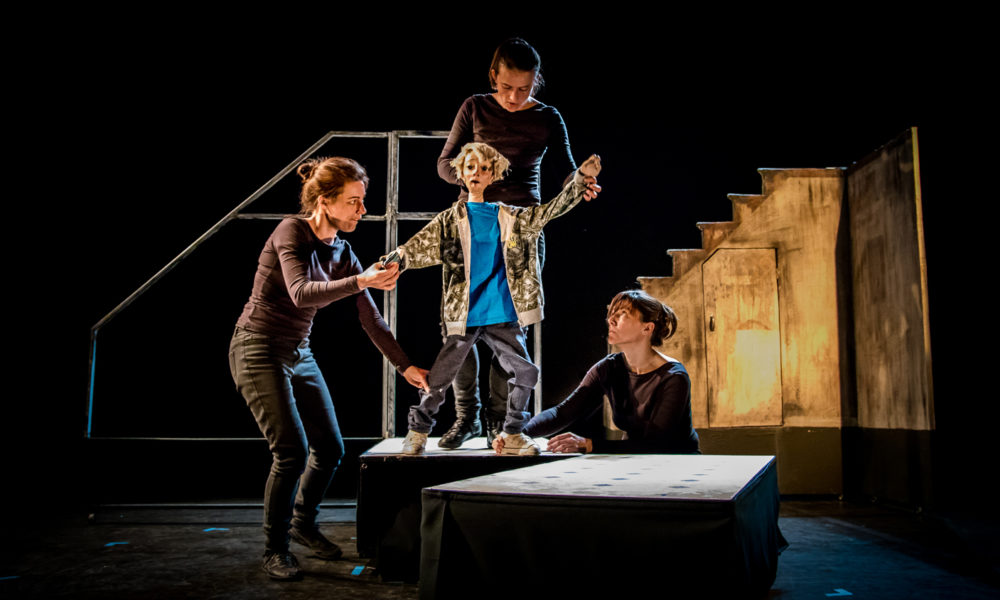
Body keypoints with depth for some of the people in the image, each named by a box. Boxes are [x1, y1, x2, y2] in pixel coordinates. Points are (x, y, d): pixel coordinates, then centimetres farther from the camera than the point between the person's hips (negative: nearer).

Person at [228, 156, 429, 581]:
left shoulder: (341, 253, 4)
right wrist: (362, 282, -42)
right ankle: (275, 549, 7)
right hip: (259, 351, -7)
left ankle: (303, 522, 32)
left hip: (299, 355, 7)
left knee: (330, 448, 7)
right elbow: (301, 293, -31)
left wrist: (405, 365, 4)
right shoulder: (291, 232, -14)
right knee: (292, 451, -13)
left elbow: (370, 318, 7)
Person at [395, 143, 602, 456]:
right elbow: (416, 248, -1)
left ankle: (512, 435, 20)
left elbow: (552, 209, 6)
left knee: (525, 372, 3)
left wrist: (581, 178, -3)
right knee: (439, 377, 1)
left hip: (503, 316, 2)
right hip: (464, 316, -2)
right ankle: (417, 433, 20)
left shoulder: (511, 218, 9)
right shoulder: (450, 220, 4)